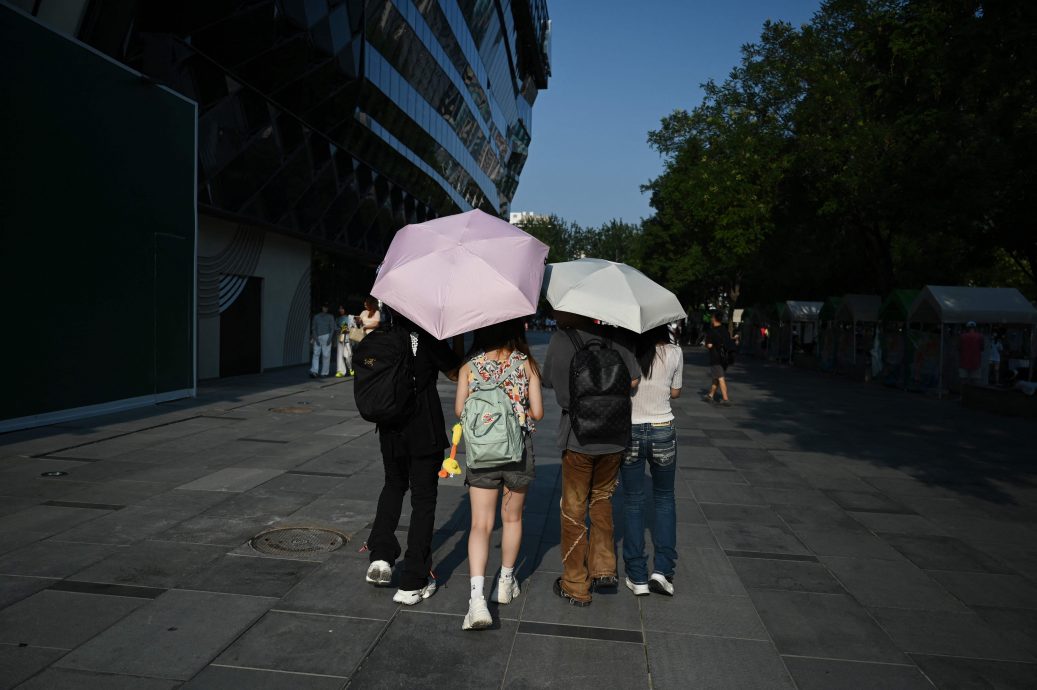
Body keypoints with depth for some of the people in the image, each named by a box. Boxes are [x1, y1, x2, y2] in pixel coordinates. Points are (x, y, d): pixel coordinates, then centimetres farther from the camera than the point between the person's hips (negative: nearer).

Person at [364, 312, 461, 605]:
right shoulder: (426, 336, -12)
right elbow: (455, 373, -6)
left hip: (389, 429, 5)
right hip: (424, 429, -4)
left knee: (394, 485, 27)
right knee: (423, 499, 5)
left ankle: (381, 555, 12)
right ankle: (413, 583, 9)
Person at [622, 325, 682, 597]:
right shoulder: (674, 353, -8)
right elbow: (675, 392, 5)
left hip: (629, 433, 0)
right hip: (663, 432, 1)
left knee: (632, 502, 12)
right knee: (664, 498, 19)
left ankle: (637, 577, 16)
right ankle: (662, 569, 11)